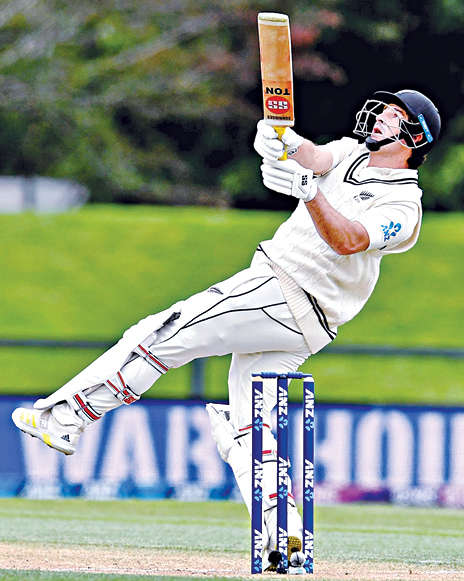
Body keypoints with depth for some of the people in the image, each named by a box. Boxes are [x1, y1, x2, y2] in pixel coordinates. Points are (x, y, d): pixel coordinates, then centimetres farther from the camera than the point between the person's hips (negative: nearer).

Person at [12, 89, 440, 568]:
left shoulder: (403, 205, -8)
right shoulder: (352, 154, 16)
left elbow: (347, 241, -26)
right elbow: (316, 157, -5)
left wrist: (310, 192, -43)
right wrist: (282, 142, -30)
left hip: (289, 303, -9)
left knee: (163, 335, -12)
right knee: (246, 424, 3)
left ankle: (62, 416, -11)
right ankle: (281, 527, -8)